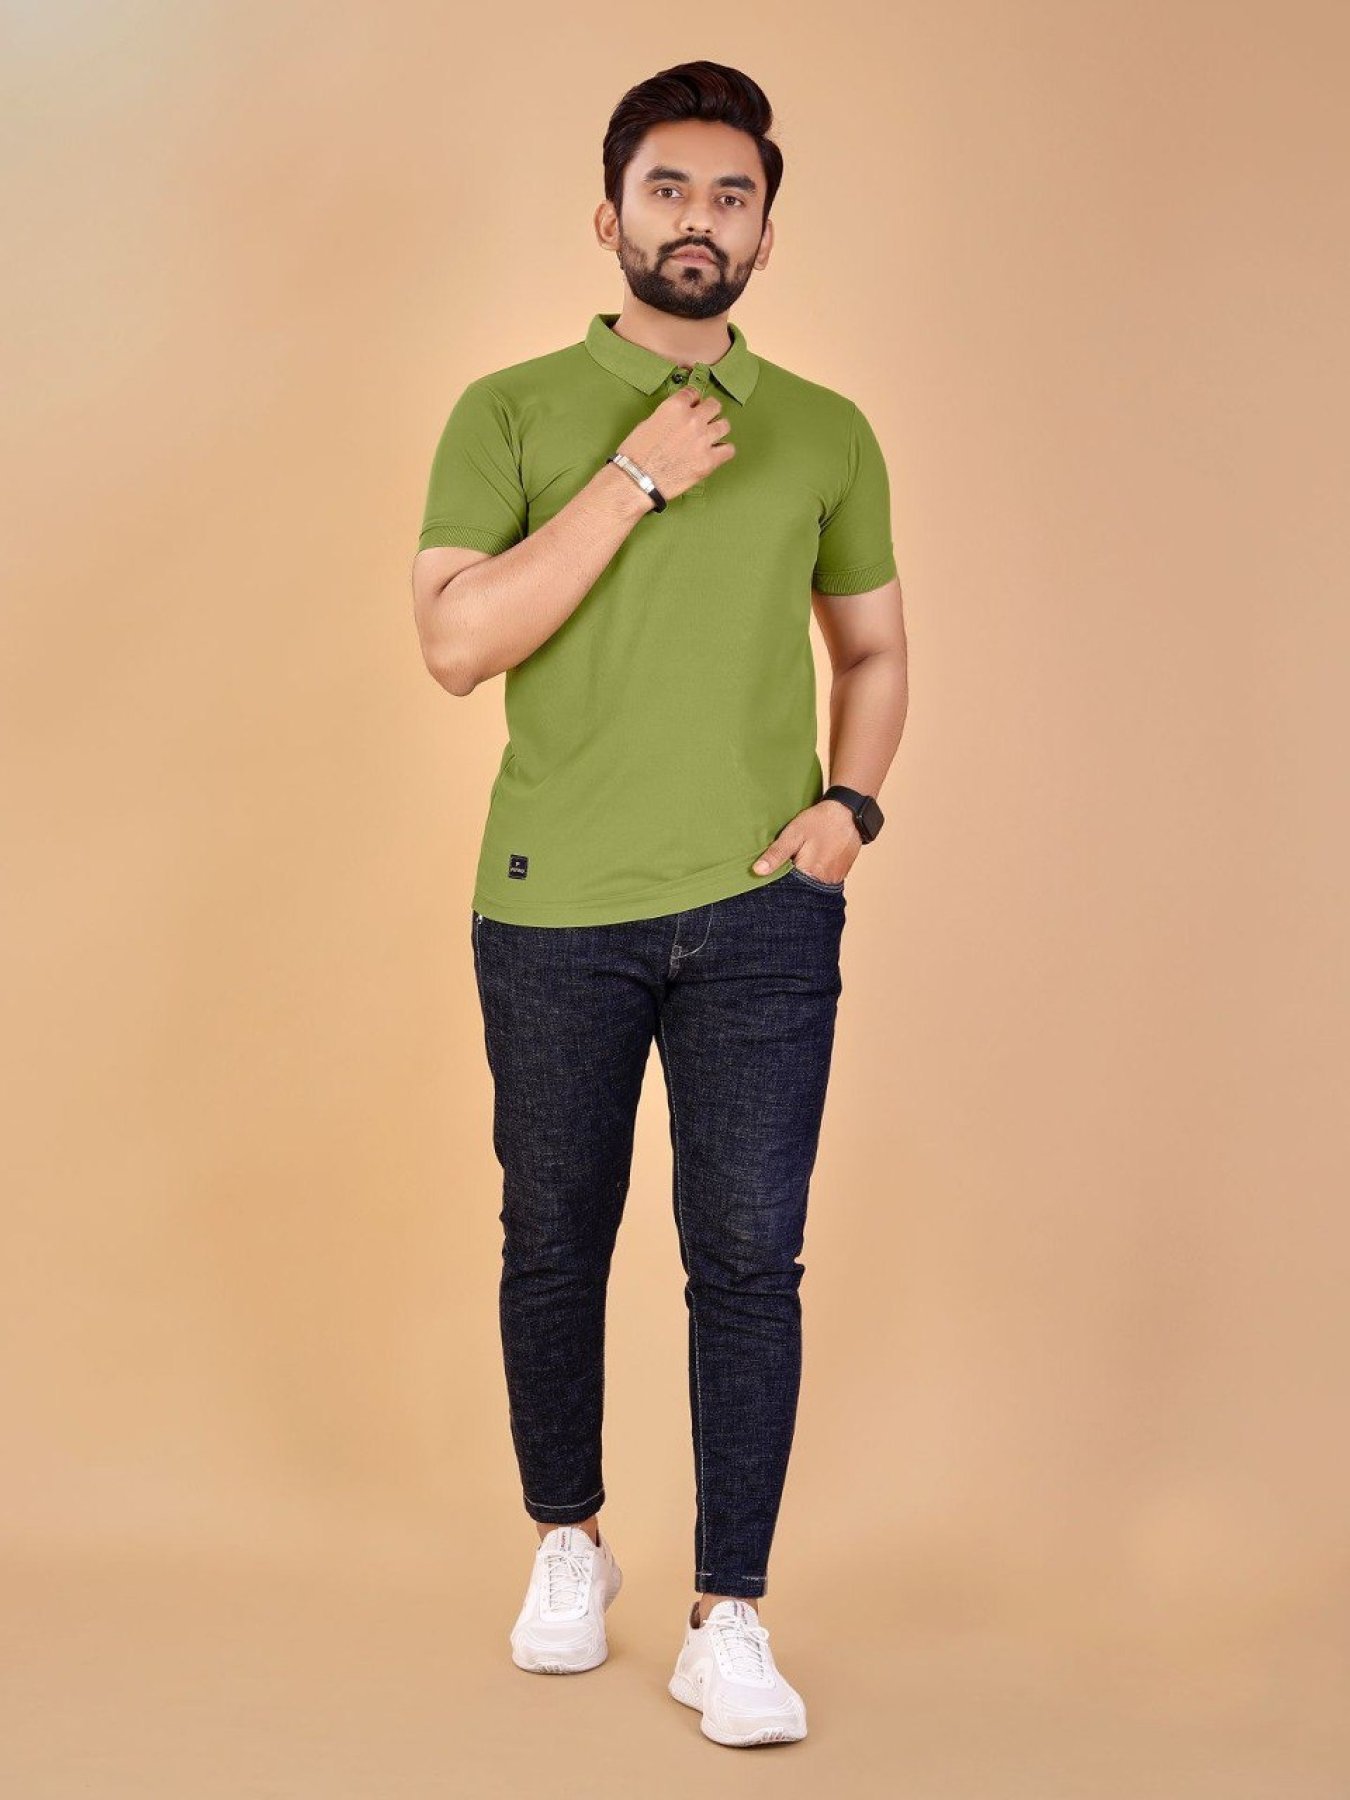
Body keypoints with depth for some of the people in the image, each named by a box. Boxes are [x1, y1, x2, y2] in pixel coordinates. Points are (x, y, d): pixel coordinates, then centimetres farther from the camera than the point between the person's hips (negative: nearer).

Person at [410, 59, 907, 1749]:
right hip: (553, 908, 0)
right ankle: (568, 1544, 34)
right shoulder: (511, 411, 2)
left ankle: (728, 1621, 11)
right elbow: (456, 640, -11)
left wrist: (849, 801, 1)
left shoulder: (825, 434, 9)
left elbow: (874, 647, 19)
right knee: (554, 1242, 12)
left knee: (748, 1257, -1)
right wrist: (635, 480, -13)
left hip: (760, 912, 1)